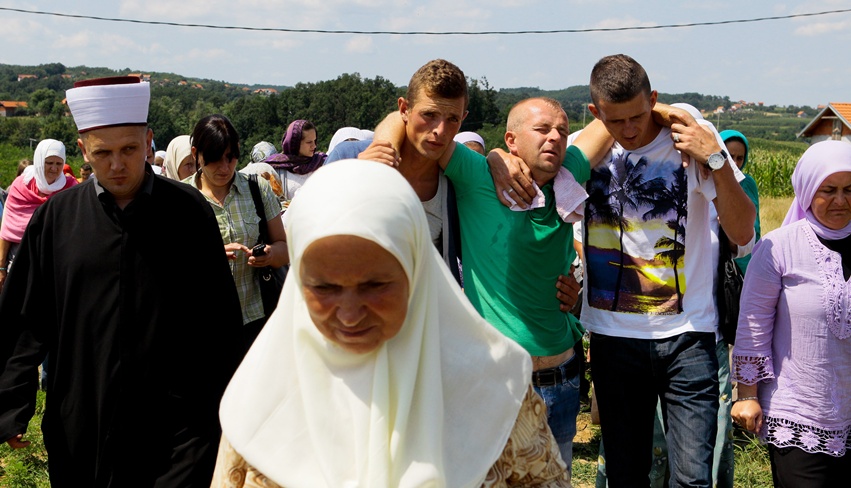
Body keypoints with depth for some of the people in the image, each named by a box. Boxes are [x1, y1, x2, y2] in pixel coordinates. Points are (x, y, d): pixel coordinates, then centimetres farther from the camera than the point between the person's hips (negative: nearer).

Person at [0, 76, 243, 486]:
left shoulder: (189, 212, -2)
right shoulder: (56, 218, 2)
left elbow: (220, 317, 1)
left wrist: (223, 410, 3)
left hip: (177, 420, -2)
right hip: (81, 426, 2)